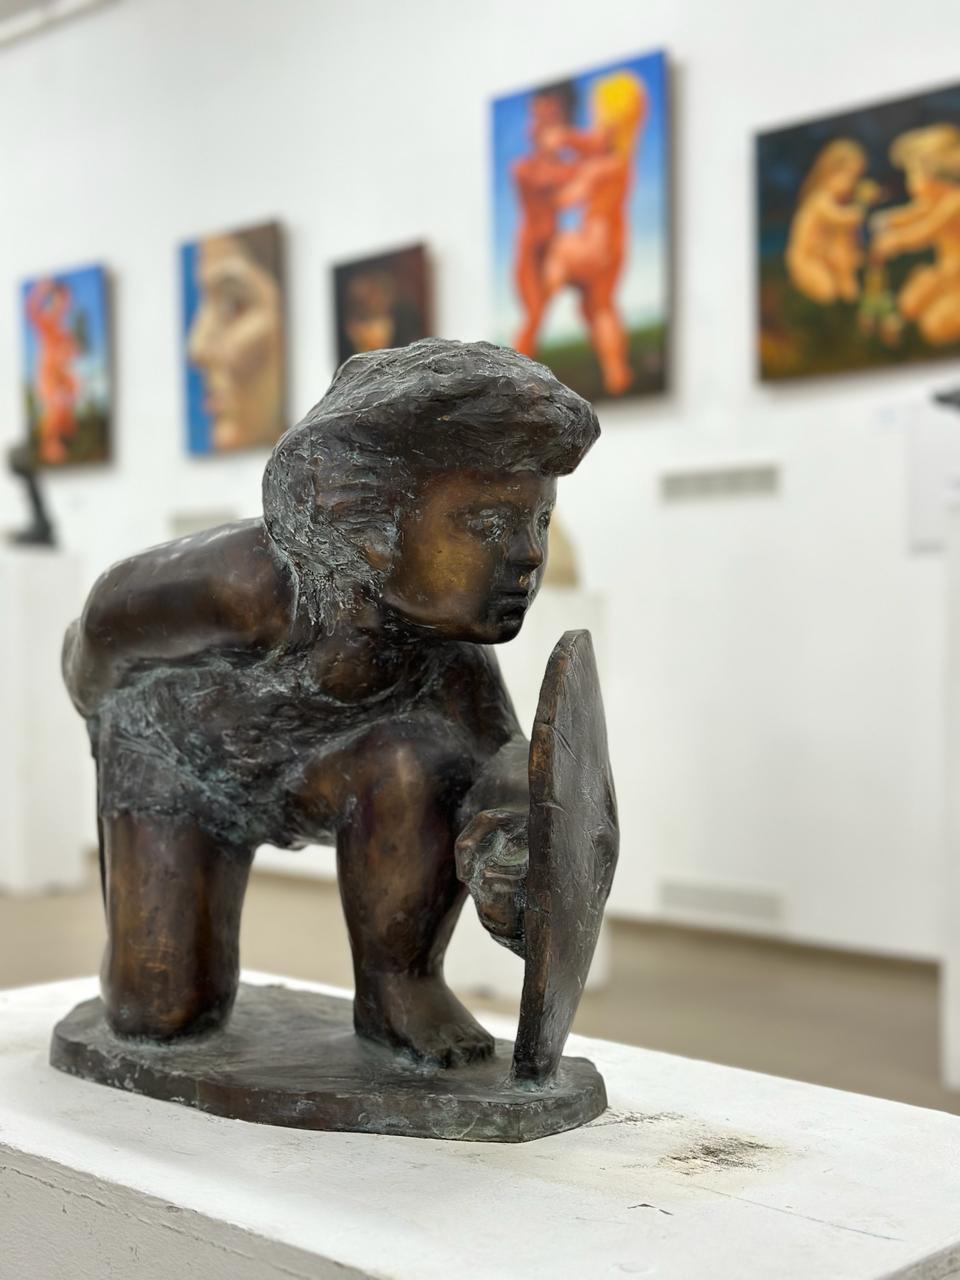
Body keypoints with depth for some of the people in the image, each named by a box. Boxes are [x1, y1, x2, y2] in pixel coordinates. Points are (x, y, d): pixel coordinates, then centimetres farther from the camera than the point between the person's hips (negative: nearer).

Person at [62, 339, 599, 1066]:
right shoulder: (270, 582, -41)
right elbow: (119, 607, -22)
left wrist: (511, 805, -58)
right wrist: (98, 696, 2)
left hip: (314, 762, 2)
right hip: (179, 753, -2)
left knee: (421, 765, -30)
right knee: (163, 1016, -7)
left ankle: (400, 984, -9)